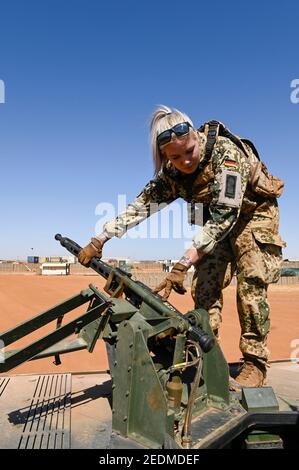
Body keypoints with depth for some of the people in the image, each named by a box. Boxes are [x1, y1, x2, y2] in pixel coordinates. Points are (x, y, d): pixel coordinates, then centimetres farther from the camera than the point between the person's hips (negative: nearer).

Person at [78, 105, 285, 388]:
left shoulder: (226, 153, -35)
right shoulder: (171, 172, -16)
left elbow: (225, 214, -40)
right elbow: (143, 203, -14)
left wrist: (183, 263, -45)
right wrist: (99, 240, -20)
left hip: (254, 212, -5)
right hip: (217, 220, 5)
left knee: (250, 283, -12)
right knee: (205, 282, -5)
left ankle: (254, 363, -1)